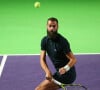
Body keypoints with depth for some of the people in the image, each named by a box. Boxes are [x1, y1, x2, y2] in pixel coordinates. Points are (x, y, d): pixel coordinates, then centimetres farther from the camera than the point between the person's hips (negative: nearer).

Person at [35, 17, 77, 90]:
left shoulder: (62, 41, -19)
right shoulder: (45, 40, 1)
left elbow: (73, 59, -19)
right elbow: (42, 59, -3)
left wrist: (65, 68, -39)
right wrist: (48, 71, -23)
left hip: (67, 74, -8)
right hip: (59, 73, 8)